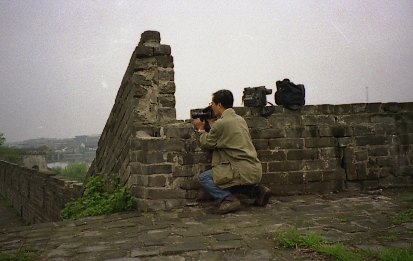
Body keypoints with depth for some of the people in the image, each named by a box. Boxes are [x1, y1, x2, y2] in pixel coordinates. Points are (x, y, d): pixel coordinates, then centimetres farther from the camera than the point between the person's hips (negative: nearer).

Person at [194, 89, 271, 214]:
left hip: (242, 171, -8)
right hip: (255, 170, 8)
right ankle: (256, 189, 14)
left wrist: (201, 129, 18)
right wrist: (211, 123, 30)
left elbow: (207, 143, 2)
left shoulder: (221, 123, -13)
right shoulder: (240, 119, 12)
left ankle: (228, 199, -11)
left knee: (203, 178, 2)